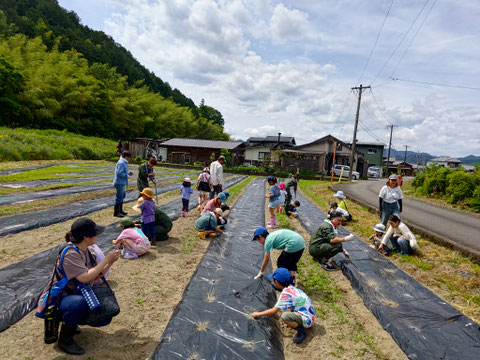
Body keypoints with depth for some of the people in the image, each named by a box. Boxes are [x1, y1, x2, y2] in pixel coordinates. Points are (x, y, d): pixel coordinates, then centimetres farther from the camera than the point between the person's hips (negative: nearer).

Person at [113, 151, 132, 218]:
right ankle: (116, 212, 1)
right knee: (119, 197, -5)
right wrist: (127, 175, -16)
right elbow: (119, 173, -25)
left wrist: (128, 173, 9)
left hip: (122, 183, 11)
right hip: (120, 183, -11)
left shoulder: (123, 162, 15)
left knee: (122, 196, 19)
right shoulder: (121, 163, -18)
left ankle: (120, 210, 30)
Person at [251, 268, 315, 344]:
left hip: (307, 320, -9)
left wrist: (258, 314, -9)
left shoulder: (286, 293, -21)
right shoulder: (291, 288, 4)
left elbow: (274, 311, -19)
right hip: (310, 314, 9)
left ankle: (301, 331, -9)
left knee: (285, 316, -31)